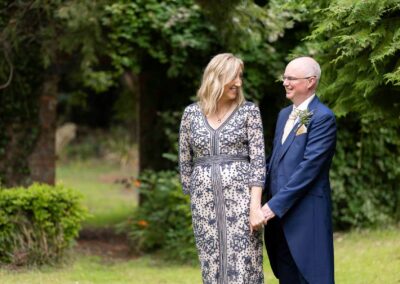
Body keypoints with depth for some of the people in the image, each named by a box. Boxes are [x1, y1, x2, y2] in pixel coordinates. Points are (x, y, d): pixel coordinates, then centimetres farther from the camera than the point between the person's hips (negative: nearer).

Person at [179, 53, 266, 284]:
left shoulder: (249, 111, 2)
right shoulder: (192, 113, 8)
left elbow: (258, 159, -5)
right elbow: (185, 161, 15)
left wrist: (255, 206, -14)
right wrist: (194, 198, 14)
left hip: (240, 195, -2)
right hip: (204, 200, 2)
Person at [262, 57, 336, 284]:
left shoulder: (323, 118, -11)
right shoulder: (284, 114, 17)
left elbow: (309, 167, -17)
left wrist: (276, 205, -19)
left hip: (307, 214, -8)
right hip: (279, 213, 8)